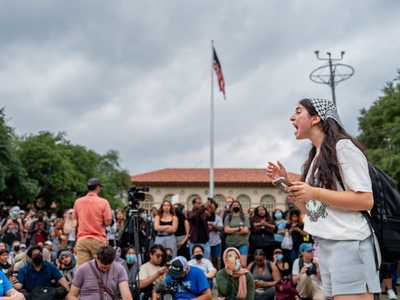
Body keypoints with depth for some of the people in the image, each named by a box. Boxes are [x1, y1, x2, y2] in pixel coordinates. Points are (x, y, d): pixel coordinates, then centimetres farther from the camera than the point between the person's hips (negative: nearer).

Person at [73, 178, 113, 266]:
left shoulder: (78, 202, 4)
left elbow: (76, 220, 16)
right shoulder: (103, 202, -7)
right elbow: (107, 222, -8)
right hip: (98, 240, -3)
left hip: (82, 240, 3)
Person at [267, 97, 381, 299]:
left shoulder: (343, 147, -7)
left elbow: (366, 201, -14)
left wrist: (314, 193, -17)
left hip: (348, 244, -8)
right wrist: (285, 181, 9)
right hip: (325, 245, 8)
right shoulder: (315, 156, 19)